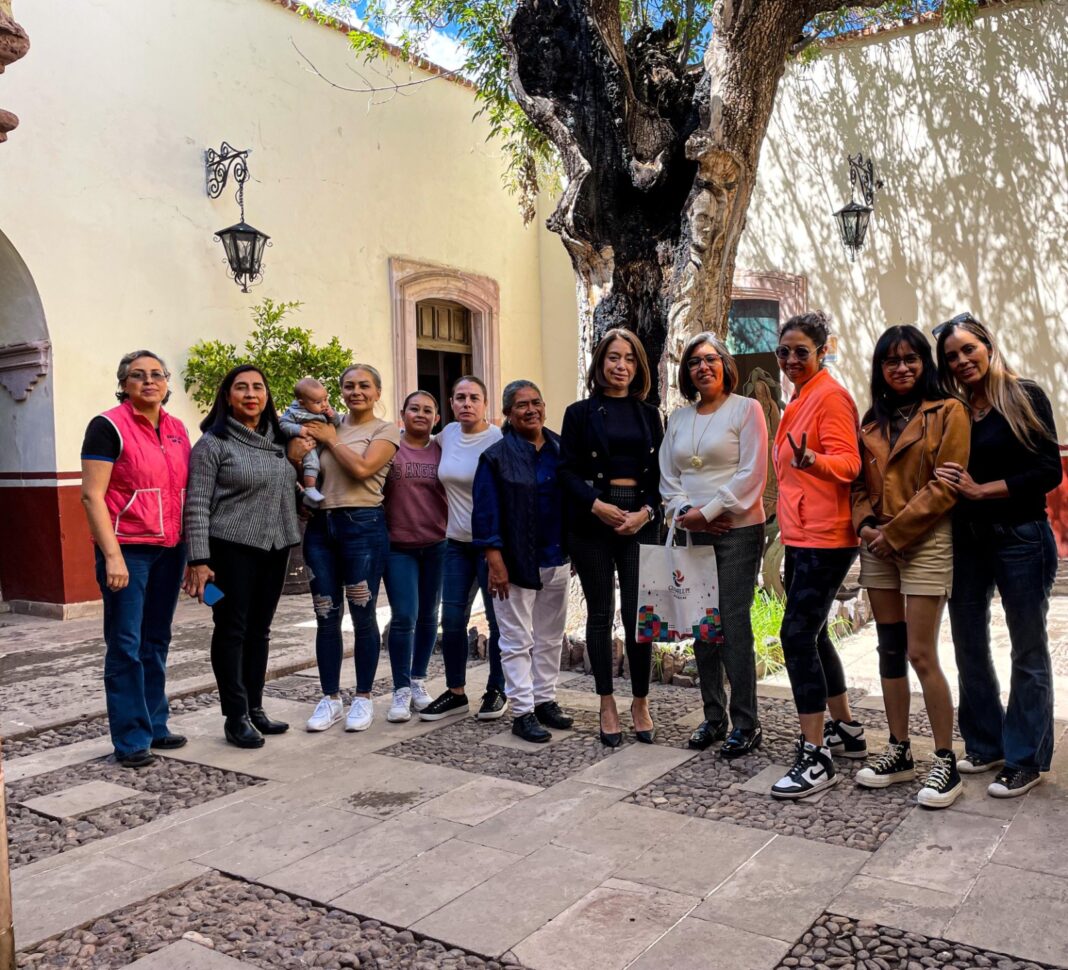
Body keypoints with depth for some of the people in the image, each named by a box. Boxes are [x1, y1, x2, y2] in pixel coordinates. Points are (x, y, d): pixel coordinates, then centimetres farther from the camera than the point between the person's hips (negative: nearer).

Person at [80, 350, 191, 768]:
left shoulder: (177, 429, 11)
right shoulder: (109, 426, -7)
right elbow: (92, 495, -11)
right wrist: (112, 556, -17)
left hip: (169, 549, 6)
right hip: (127, 549, -6)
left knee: (156, 642, 12)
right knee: (126, 644, 0)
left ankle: (154, 725, 23)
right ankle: (131, 739, 8)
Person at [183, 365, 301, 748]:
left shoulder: (278, 440, 11)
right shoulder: (213, 442, -7)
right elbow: (197, 504, -11)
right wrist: (198, 559, -16)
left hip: (275, 548, 6)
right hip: (232, 549, -6)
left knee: (259, 631, 12)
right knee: (232, 631, 1)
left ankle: (255, 710, 23)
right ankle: (236, 718, 8)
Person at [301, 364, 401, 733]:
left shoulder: (385, 431, 1)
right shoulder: (329, 426, 13)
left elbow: (362, 468, -15)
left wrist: (331, 439, -5)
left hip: (362, 526, -4)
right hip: (320, 526, 4)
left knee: (363, 615, 2)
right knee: (326, 616, 7)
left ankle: (363, 698, 15)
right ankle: (330, 698, 18)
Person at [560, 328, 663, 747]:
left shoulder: (649, 415, 12)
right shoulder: (580, 413, 4)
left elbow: (659, 473, 9)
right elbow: (568, 470, -1)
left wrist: (645, 512, -8)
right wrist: (597, 505, -14)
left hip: (639, 520, 2)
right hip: (592, 522, -1)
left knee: (638, 613, -1)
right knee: (600, 614, 5)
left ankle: (640, 703, 14)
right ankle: (607, 705, 16)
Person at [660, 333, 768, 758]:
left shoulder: (746, 409, -1)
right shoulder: (678, 418, 14)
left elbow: (751, 474, -9)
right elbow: (668, 476, 12)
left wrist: (708, 512, -13)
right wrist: (685, 510, -6)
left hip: (738, 531, -5)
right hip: (692, 534, 5)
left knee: (734, 625, -7)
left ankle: (745, 723, 4)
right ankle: (713, 717, 18)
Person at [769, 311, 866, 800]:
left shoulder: (830, 396, -9)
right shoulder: (799, 401, 18)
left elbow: (846, 462, -19)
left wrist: (812, 461, -39)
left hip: (825, 538, -10)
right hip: (801, 537, 10)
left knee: (797, 635, -13)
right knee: (812, 635, 15)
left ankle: (816, 757, -8)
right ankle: (846, 730, 29)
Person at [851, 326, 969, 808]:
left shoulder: (948, 412, -3)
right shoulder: (873, 420, 13)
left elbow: (945, 485, -10)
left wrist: (895, 531, -13)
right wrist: (865, 523, -5)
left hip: (925, 542, -5)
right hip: (877, 544, 6)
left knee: (920, 655, -7)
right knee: (890, 651, 9)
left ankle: (946, 761, 6)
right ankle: (899, 752, 19)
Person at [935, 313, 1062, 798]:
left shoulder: (1025, 397, -4)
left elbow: (1049, 471, -11)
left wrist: (981, 490, -16)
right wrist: (948, 485, -9)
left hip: (1019, 538, -5)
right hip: (964, 540, 5)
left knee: (1028, 650, 5)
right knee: (969, 648, 11)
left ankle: (1025, 760, 15)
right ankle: (985, 745, 26)